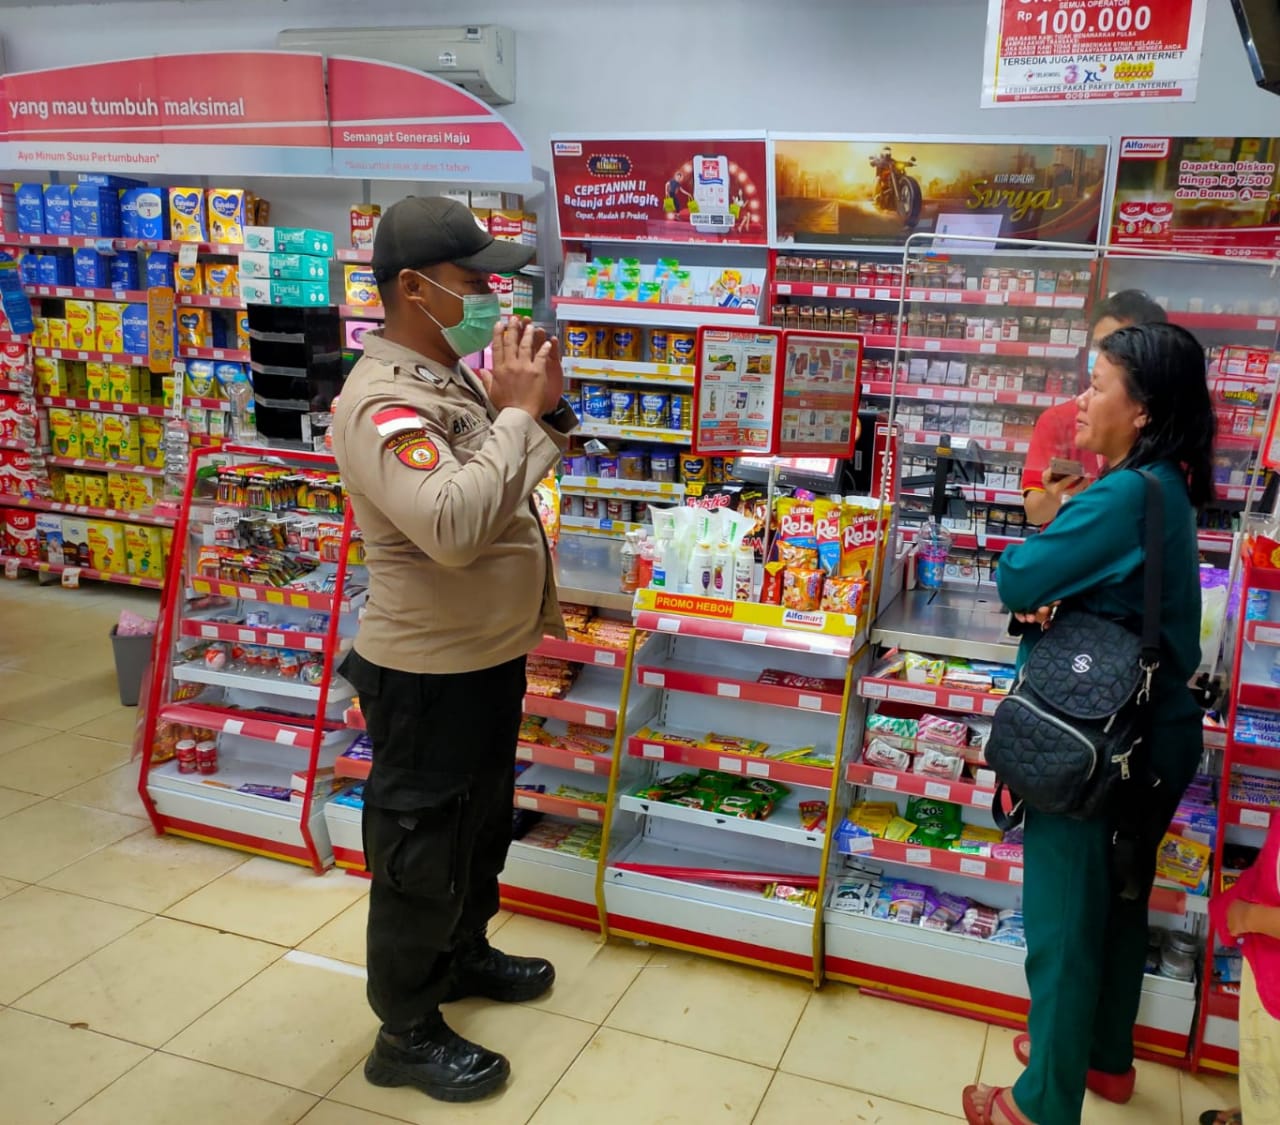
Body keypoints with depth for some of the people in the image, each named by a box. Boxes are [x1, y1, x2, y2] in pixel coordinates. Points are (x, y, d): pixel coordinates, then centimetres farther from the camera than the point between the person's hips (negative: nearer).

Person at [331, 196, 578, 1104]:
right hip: (430, 677, -10)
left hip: (488, 658, 10)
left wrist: (540, 408, -1)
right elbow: (454, 526, -39)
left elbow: (518, 480, 17)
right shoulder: (384, 403, -25)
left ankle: (463, 955, 48)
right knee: (422, 851, 7)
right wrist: (519, 412, -29)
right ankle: (407, 1034, 27)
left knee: (482, 824, 26)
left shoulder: (454, 377, 6)